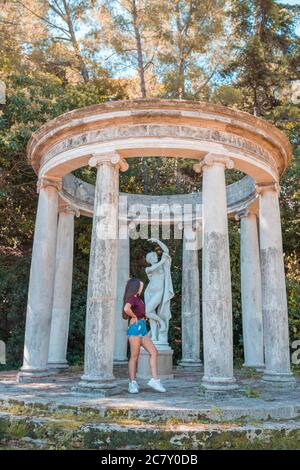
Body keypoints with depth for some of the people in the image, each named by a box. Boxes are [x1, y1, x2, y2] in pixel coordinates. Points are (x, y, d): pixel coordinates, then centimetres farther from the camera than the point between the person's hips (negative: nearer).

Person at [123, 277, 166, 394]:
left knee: (154, 352, 2)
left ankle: (154, 380, 3)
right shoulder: (131, 298, -11)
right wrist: (134, 316, -16)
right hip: (135, 328, -9)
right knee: (134, 357, -4)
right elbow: (126, 308, -32)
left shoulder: (137, 297, 16)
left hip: (143, 329, 9)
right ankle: (132, 383, 3)